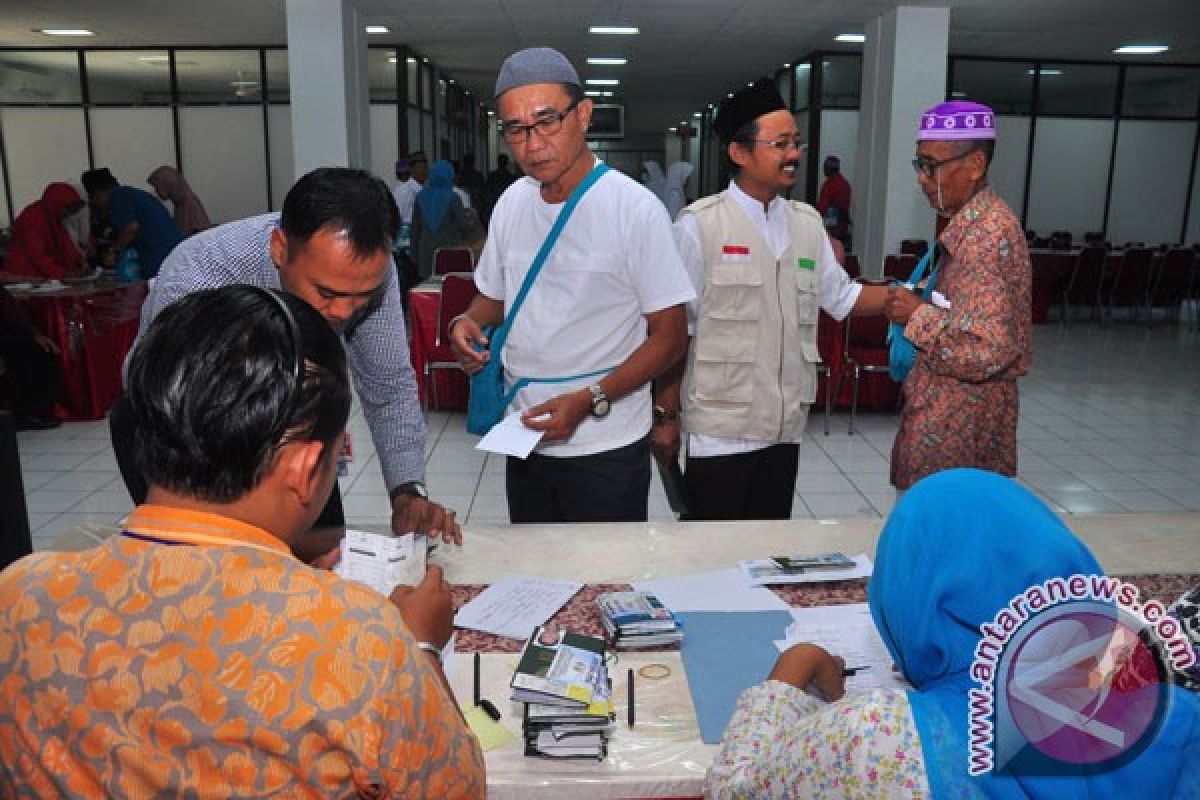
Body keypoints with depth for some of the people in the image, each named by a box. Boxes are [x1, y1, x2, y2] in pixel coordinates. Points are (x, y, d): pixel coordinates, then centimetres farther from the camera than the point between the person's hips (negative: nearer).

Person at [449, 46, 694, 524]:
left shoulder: (636, 209, -14)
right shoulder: (512, 203, 4)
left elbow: (669, 336, -13)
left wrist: (588, 400, -23)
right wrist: (468, 324, -7)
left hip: (607, 450, -5)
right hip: (524, 437, 6)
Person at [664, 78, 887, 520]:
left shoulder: (807, 222, 8)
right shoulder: (699, 225, -10)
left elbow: (841, 296, 14)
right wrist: (666, 415, -5)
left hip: (785, 423, 6)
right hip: (721, 428, -5)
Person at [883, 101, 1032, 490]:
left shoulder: (987, 232, -22)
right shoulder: (975, 221, 9)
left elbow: (989, 350, -27)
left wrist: (918, 314, -19)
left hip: (956, 423, -10)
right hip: (948, 411, 10)